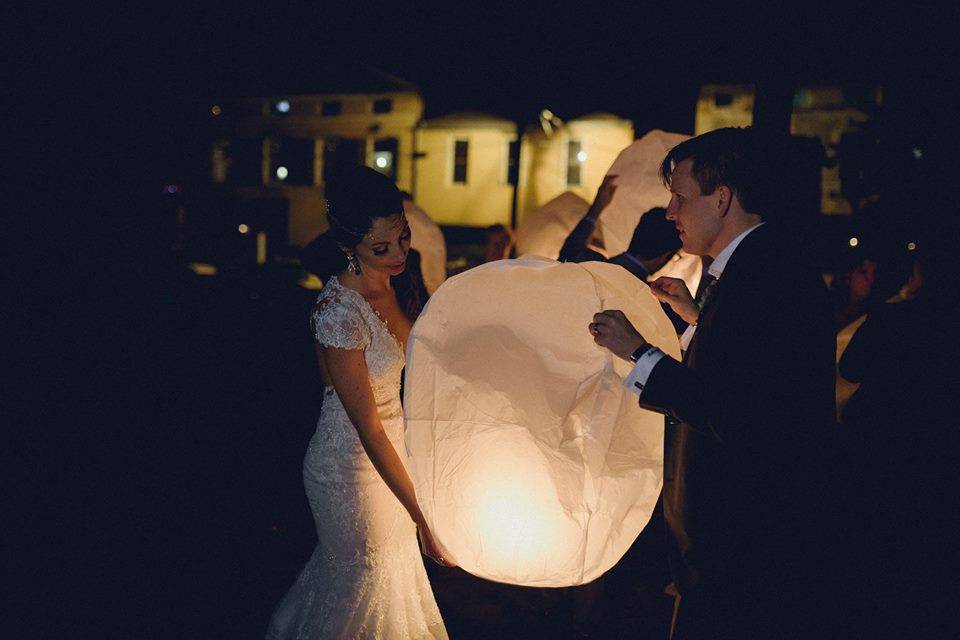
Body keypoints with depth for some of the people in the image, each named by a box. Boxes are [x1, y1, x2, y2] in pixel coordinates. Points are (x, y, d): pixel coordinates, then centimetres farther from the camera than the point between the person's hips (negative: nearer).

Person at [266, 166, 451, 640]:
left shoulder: (385, 280, -6)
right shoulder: (339, 313, -31)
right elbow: (368, 428, -28)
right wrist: (422, 515, -27)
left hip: (387, 445, 8)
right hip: (352, 463, -8)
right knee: (366, 575, 13)